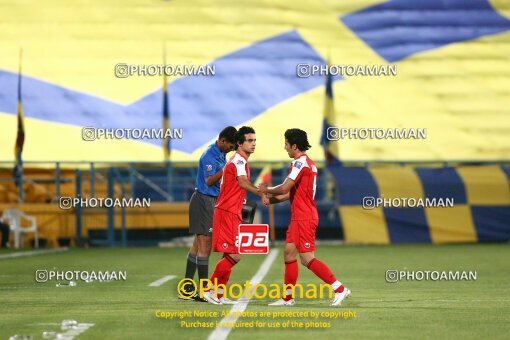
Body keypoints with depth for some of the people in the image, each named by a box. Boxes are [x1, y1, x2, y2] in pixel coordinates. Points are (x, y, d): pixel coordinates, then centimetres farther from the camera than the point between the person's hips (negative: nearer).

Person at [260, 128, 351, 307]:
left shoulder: (300, 162, -14)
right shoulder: (307, 162, 17)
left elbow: (284, 188, -20)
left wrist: (266, 190, -3)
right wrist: (273, 199, 17)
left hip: (304, 218, -10)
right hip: (299, 218, 10)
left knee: (307, 259, -10)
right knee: (289, 254, 9)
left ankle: (340, 289, -8)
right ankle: (288, 298, 13)